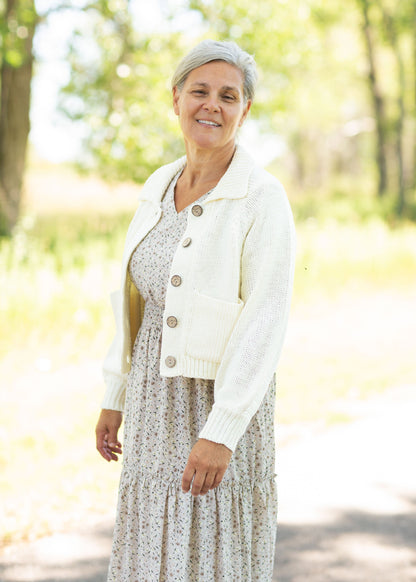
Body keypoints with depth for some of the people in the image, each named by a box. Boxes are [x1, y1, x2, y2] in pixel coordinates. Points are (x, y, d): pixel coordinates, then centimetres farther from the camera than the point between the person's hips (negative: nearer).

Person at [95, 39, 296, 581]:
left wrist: (222, 432, -24)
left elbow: (265, 322, -19)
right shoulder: (158, 189, 7)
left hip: (225, 400, -6)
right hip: (157, 399, 6)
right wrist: (115, 398, 14)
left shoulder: (263, 198, -14)